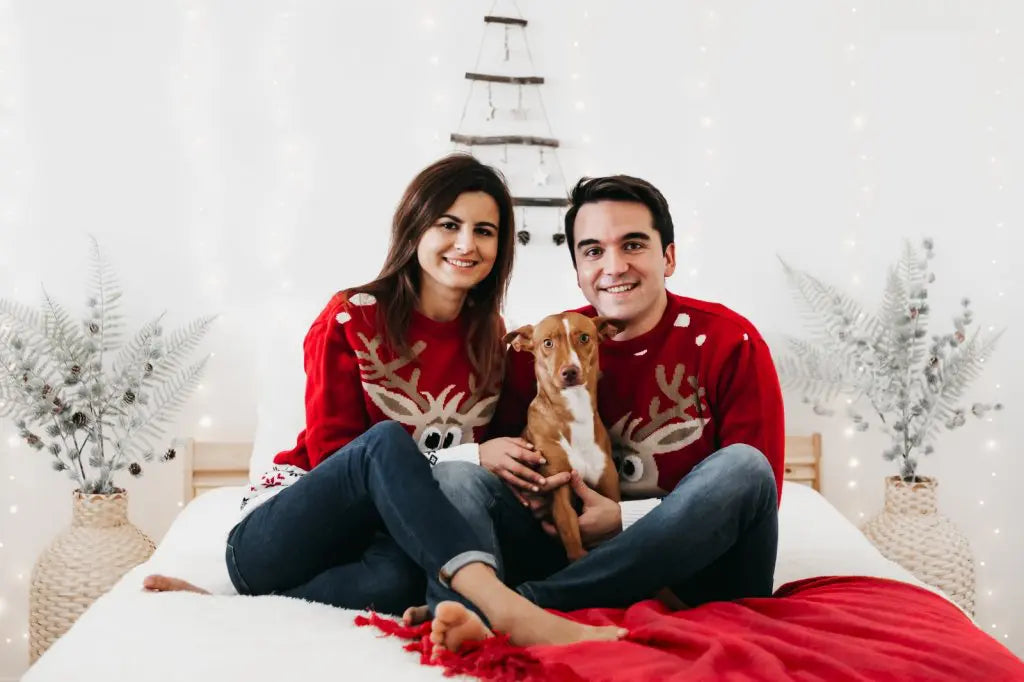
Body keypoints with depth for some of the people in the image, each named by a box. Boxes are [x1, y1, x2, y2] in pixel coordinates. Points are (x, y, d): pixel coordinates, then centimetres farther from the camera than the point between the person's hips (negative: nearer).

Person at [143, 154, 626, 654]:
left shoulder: (488, 336, 7)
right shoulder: (351, 319, -8)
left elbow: (484, 451, 13)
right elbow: (330, 452, -11)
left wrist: (515, 470, -12)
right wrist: (470, 457, -20)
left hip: (390, 534, 3)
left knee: (399, 577, -37)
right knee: (386, 440, -36)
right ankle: (507, 610, -50)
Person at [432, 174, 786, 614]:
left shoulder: (729, 343, -6)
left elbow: (755, 487, -8)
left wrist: (625, 517, -16)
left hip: (699, 572, -2)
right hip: (580, 557, 2)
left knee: (742, 465, -30)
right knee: (455, 476, -14)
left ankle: (526, 600, -30)